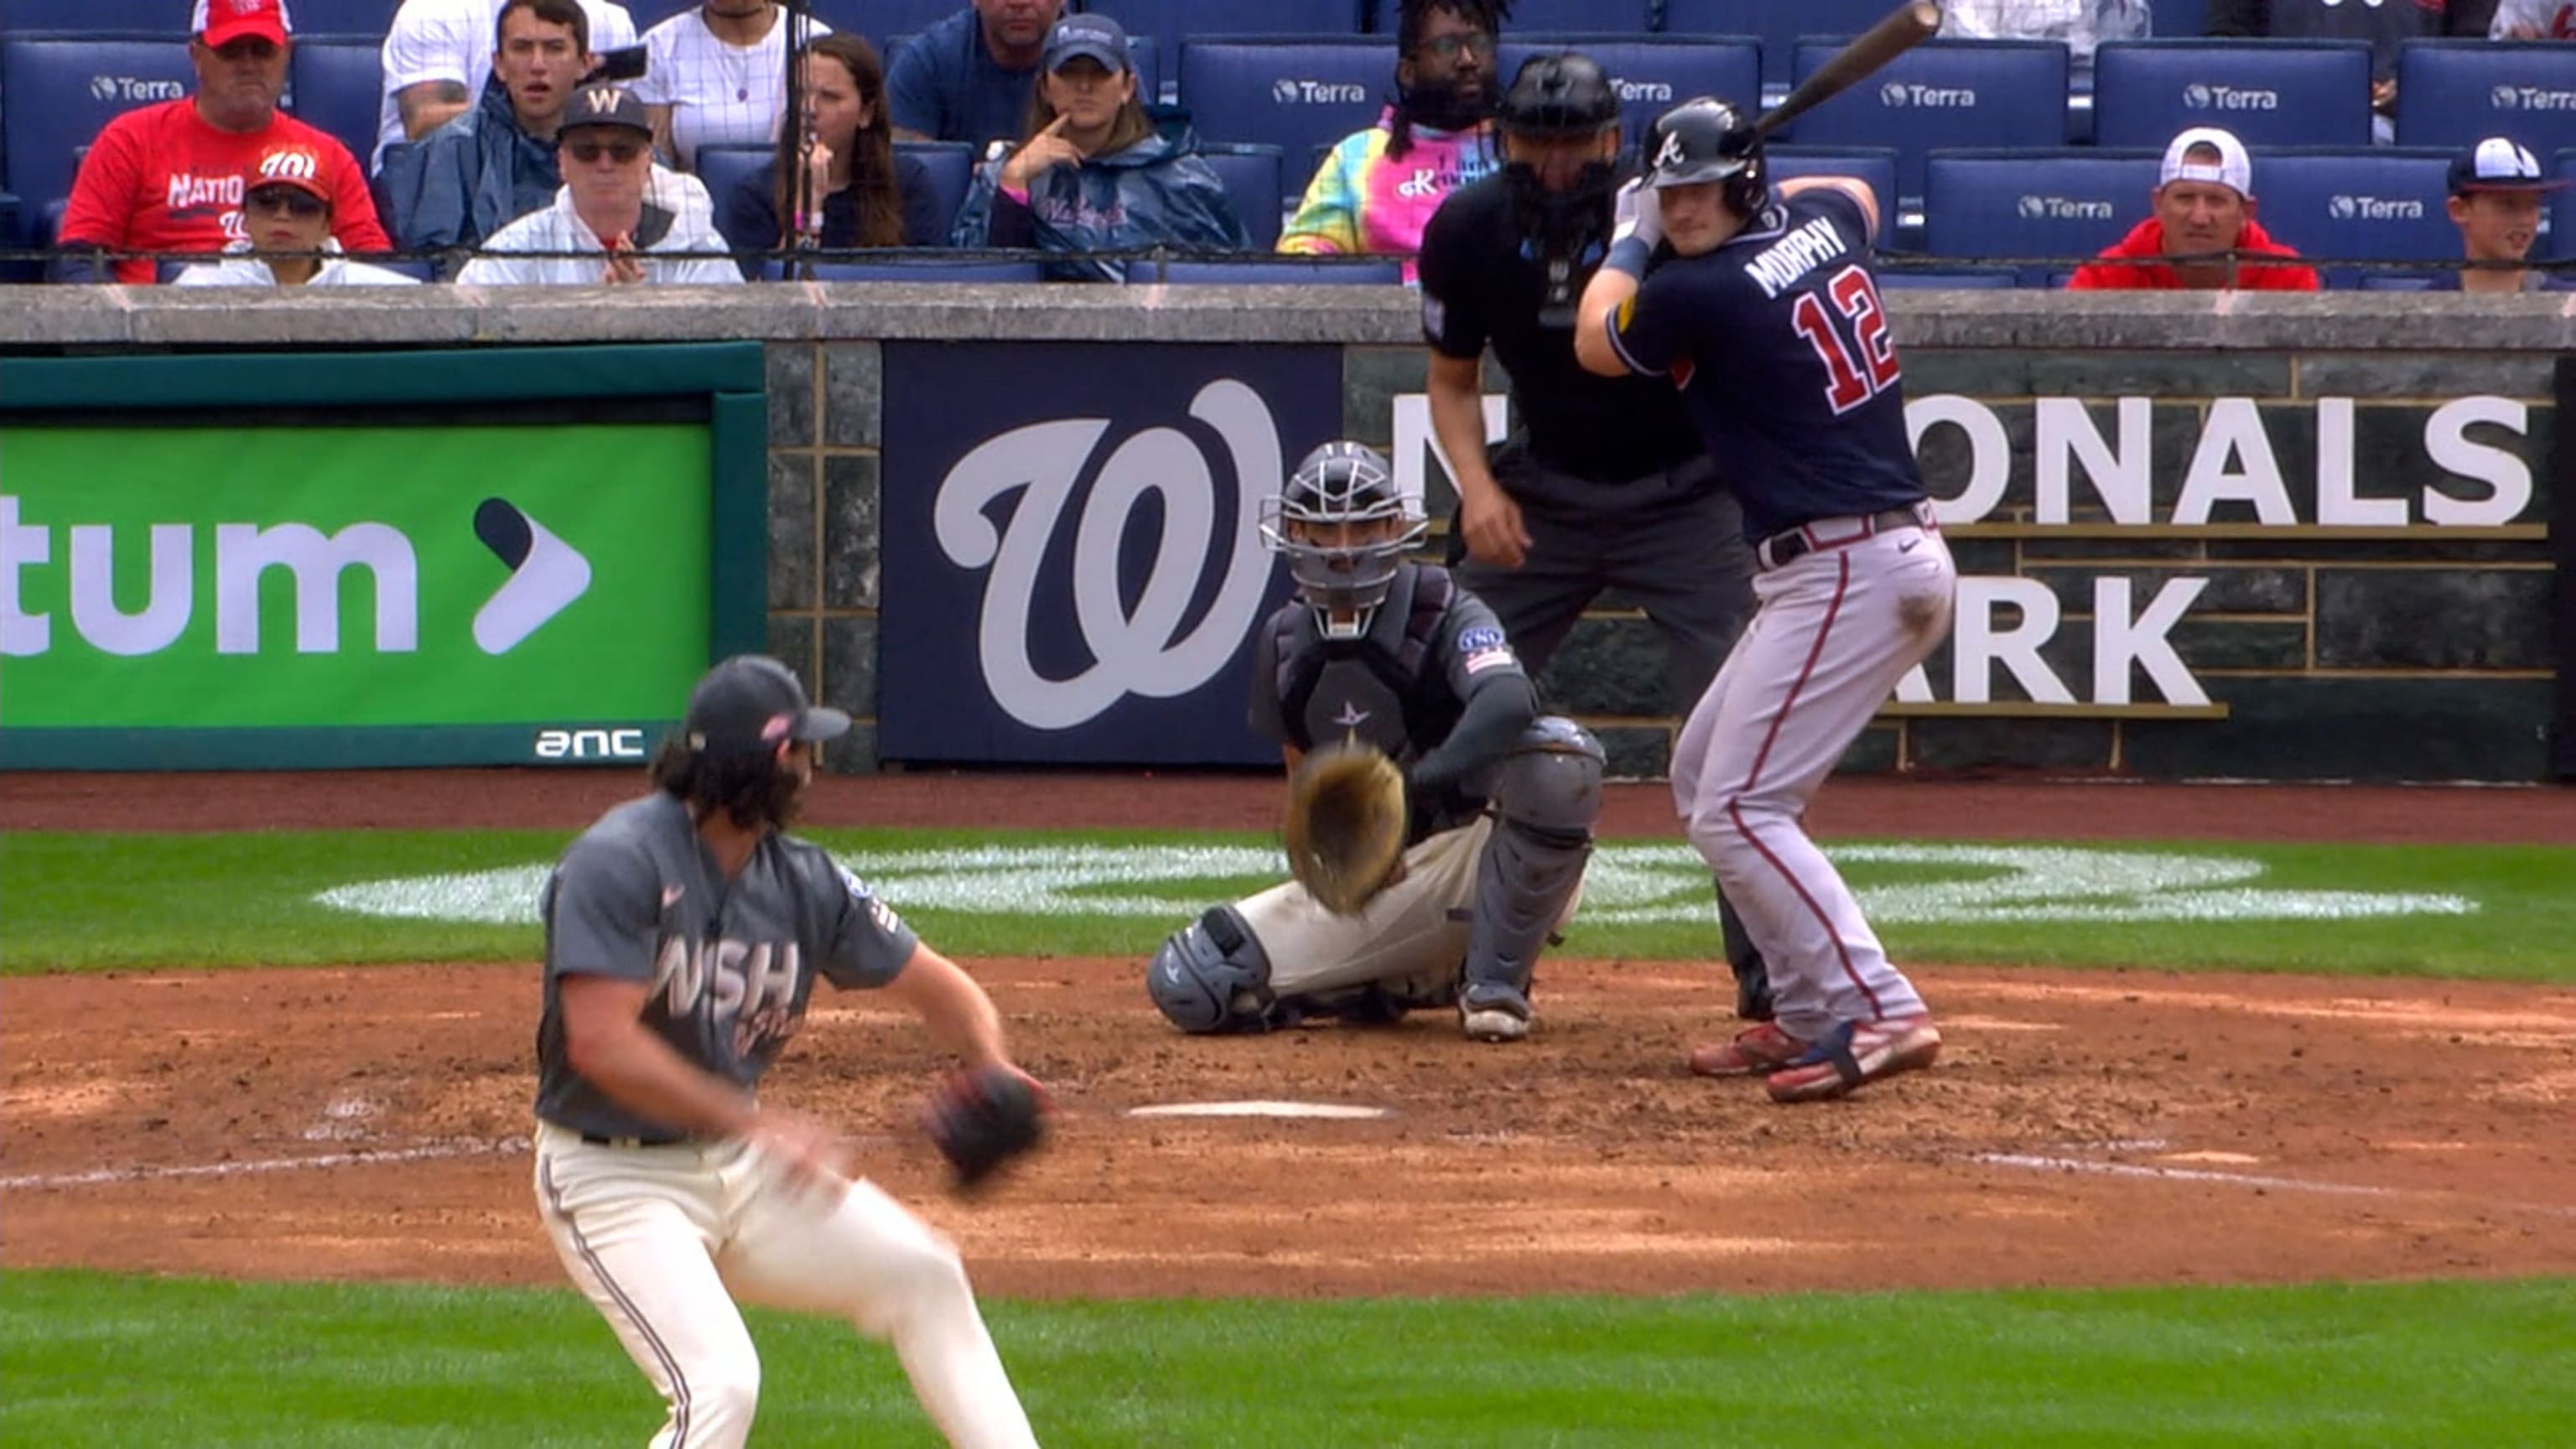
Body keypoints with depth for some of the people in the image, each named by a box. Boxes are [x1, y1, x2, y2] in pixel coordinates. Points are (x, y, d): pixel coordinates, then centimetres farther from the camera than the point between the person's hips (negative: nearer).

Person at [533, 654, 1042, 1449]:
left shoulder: (803, 881, 1)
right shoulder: (619, 862, -21)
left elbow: (929, 983, 10)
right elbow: (599, 1042, -29)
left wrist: (993, 1069, -13)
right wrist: (757, 1123, -31)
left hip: (739, 1171, 8)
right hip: (614, 1181, -8)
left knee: (921, 1276, 8)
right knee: (719, 1384, -23)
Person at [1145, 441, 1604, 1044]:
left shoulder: (1443, 615, -12)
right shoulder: (1284, 643, 5)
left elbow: (1509, 700, -34)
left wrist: (1416, 782, -47)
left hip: (1469, 854, -5)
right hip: (1368, 885, 5)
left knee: (1559, 753, -36)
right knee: (1188, 983, -11)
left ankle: (1495, 986, -20)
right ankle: (1410, 983, 11)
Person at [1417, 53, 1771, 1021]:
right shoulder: (1467, 233, -10)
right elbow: (1453, 381, 3)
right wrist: (1478, 486, -15)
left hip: (1683, 495, -3)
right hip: (1543, 493, 3)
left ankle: (1774, 977, -7)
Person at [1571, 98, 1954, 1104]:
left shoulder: (1700, 294, -15)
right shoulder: (1824, 221, 10)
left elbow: (1597, 345, 8)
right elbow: (1858, 196, 38)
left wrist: (1629, 241, 21)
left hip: (1846, 571, -10)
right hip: (1898, 559, 10)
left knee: (1737, 811, -13)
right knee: (1703, 778, 18)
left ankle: (1878, 1016, -22)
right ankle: (1806, 1014, 17)